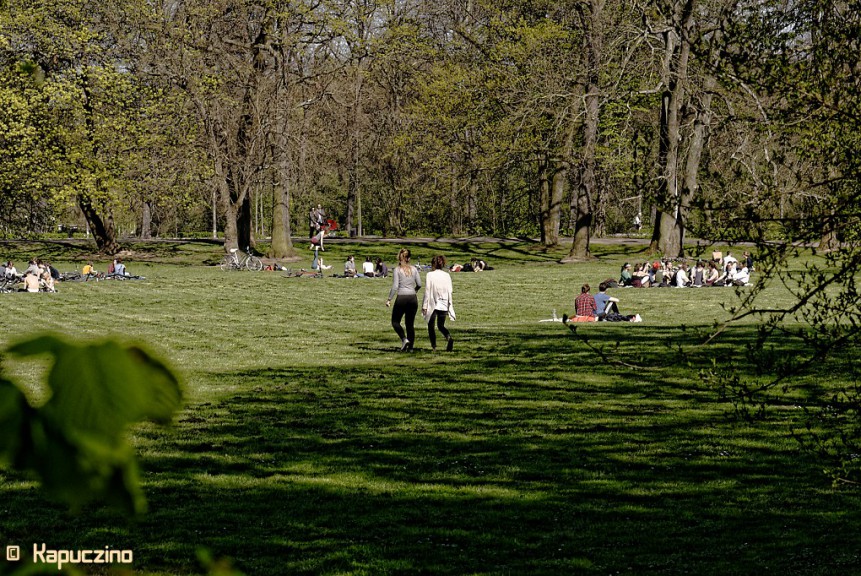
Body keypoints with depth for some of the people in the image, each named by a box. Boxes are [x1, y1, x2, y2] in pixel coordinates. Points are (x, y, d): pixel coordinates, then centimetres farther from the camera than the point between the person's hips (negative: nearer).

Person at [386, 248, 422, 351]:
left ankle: (404, 339, -10)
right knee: (410, 324, 11)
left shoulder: (397, 270, -7)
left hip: (402, 298, -4)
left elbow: (395, 286, -12)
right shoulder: (414, 269, 4)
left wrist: (389, 299, -5)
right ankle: (410, 347, 7)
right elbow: (419, 284, 7)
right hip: (413, 298, 4)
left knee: (395, 321, 11)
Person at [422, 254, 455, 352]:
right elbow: (449, 292, 3)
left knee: (431, 326, 11)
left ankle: (434, 346, 6)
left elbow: (427, 292, -9)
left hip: (432, 304, -3)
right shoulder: (447, 275, 2)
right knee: (441, 325, 12)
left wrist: (424, 306, -4)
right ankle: (449, 337, -17)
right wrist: (450, 305, 10)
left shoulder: (430, 275, -9)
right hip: (444, 305, 3)